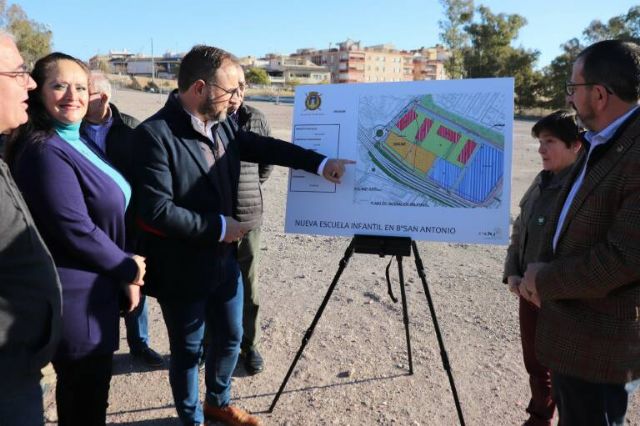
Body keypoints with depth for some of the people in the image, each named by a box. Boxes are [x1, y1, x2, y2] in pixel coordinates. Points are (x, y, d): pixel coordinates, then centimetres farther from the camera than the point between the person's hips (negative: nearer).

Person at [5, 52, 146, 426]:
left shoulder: (80, 142, 9)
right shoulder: (45, 152, -20)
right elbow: (76, 231, -24)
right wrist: (128, 268, -12)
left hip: (90, 288, 9)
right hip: (77, 296, -9)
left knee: (79, 392, 25)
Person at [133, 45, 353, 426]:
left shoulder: (221, 124, -2)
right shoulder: (155, 133, -23)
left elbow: (263, 147, 10)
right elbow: (156, 210, -27)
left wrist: (319, 163, 2)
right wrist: (218, 227, -19)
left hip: (224, 260, 7)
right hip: (182, 270, -7)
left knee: (230, 338, 23)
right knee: (188, 351, 15)